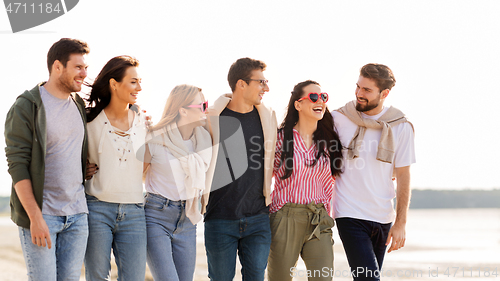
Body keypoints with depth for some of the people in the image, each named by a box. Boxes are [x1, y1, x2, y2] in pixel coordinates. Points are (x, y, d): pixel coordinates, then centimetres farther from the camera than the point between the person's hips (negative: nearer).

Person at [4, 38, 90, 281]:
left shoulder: (79, 105, 12)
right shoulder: (25, 107, -8)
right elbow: (17, 165, -13)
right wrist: (35, 217, -19)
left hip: (77, 215, 6)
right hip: (41, 214, -6)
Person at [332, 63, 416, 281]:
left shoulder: (401, 127, 0)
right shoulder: (338, 119, -3)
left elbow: (403, 176, 2)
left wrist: (401, 223, -1)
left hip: (383, 218, 3)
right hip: (350, 215, -2)